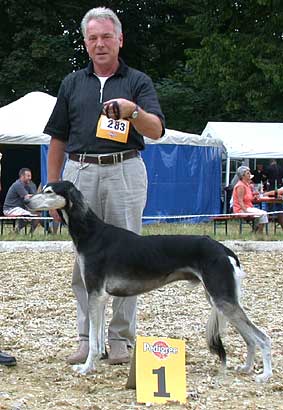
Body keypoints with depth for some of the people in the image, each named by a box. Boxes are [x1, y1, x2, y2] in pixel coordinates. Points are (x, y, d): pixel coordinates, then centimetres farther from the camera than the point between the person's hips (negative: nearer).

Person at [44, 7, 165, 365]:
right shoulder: (72, 84, 14)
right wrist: (52, 188, 9)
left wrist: (134, 111, -28)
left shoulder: (138, 81, 6)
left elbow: (156, 131, -8)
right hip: (80, 172, 2)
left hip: (124, 173, -2)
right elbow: (58, 139, 15)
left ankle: (120, 339, 6)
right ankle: (87, 338, 9)